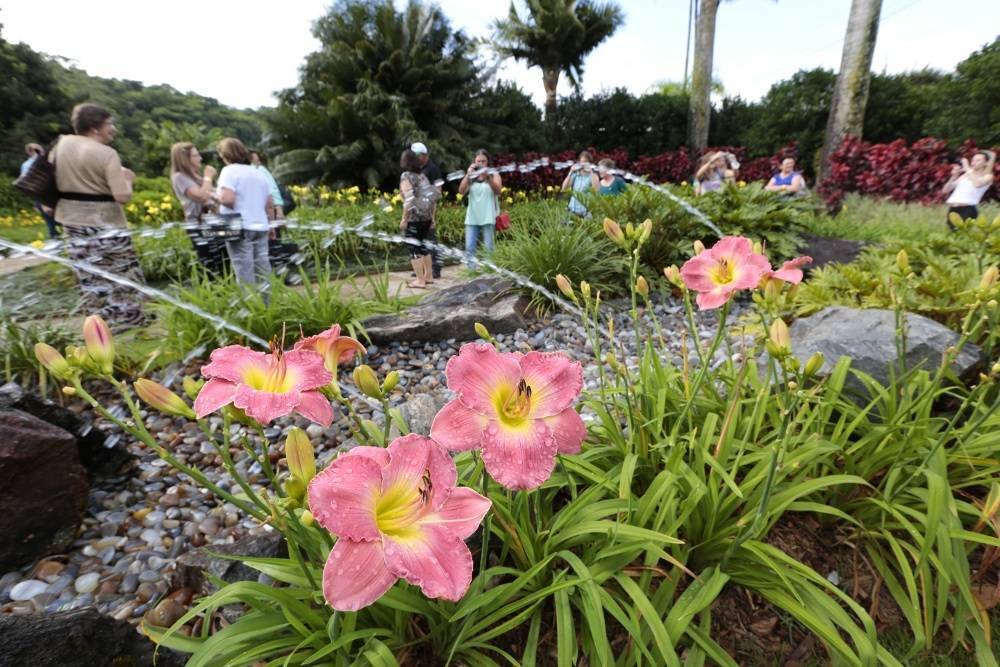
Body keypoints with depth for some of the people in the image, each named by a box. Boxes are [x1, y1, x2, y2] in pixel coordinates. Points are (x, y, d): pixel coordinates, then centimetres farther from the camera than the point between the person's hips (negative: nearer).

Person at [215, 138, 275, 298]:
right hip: (261, 227, 7)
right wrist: (270, 225, 24)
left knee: (245, 273, -4)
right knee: (262, 270, 9)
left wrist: (216, 196, 2)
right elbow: (270, 204, 16)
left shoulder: (229, 171, -6)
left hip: (240, 228, -7)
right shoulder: (258, 173, 16)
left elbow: (228, 199, -19)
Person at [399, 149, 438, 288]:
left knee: (414, 248, -1)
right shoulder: (422, 176, 12)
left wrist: (404, 219, -13)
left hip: (414, 218, -7)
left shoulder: (406, 176, -8)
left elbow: (409, 199, -18)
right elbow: (433, 197, 11)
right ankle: (429, 276, 23)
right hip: (426, 216, 7)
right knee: (422, 245, 18)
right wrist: (432, 217, 16)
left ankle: (420, 280, 0)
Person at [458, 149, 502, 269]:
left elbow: (498, 191, -9)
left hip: (488, 218, -2)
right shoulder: (471, 177, 14)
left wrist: (487, 177, -21)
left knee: (488, 249, -4)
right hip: (472, 218, 2)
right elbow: (462, 191, 0)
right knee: (469, 248, -5)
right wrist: (468, 174, -9)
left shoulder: (494, 175, 9)